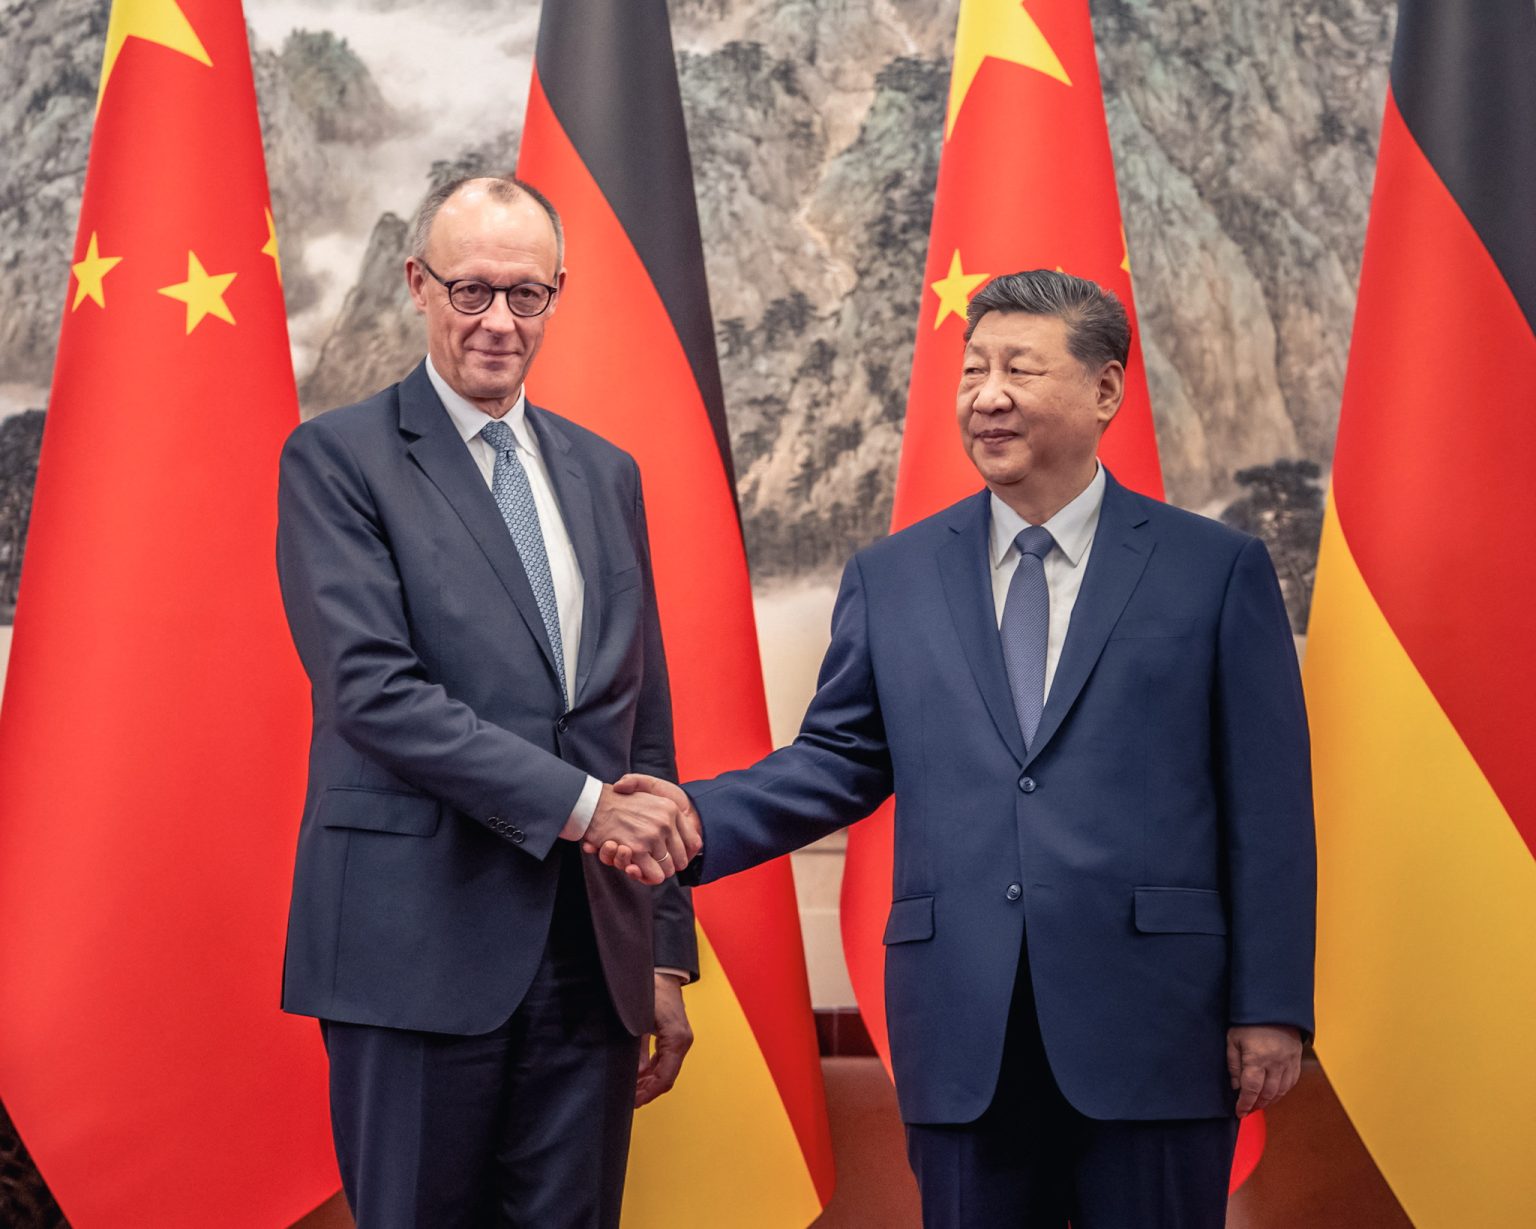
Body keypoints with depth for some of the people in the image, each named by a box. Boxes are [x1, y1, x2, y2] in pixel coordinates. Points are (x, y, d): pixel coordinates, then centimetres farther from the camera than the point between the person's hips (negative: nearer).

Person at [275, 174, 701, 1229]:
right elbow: (373, 689, -14)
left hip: (593, 950, 5)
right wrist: (580, 804, -18)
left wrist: (668, 954, 13)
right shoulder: (337, 460, -1)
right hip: (421, 943, -5)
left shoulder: (605, 475, 16)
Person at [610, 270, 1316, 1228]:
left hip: (1153, 1031, -2)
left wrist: (1272, 1007, -4)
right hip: (964, 1035, 2)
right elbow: (840, 760, 11)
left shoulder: (1218, 569, 2)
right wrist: (702, 816, -7)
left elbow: (1267, 803, 0)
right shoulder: (890, 579, 10)